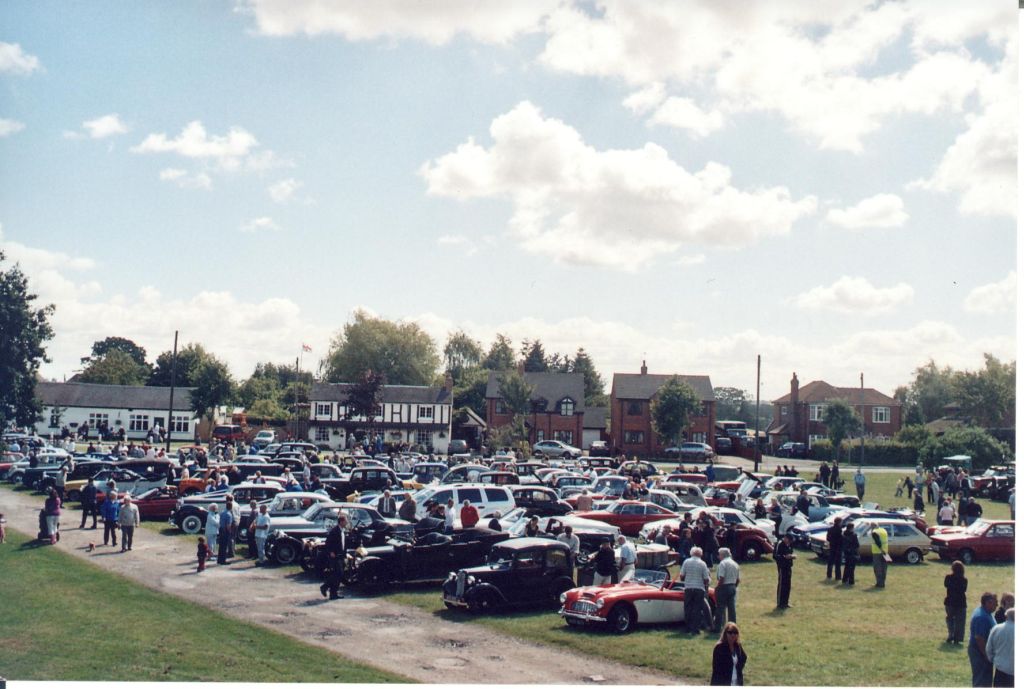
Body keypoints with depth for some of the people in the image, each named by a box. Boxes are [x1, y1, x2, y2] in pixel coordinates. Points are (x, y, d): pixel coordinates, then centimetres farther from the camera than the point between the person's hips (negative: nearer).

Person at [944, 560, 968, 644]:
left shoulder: (949, 577, -12)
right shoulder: (964, 580, -13)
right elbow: (964, 590, 1)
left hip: (950, 603, 1)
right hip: (961, 603, -1)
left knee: (950, 619, 20)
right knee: (959, 622, 10)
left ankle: (950, 637, 11)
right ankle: (957, 638, 9)